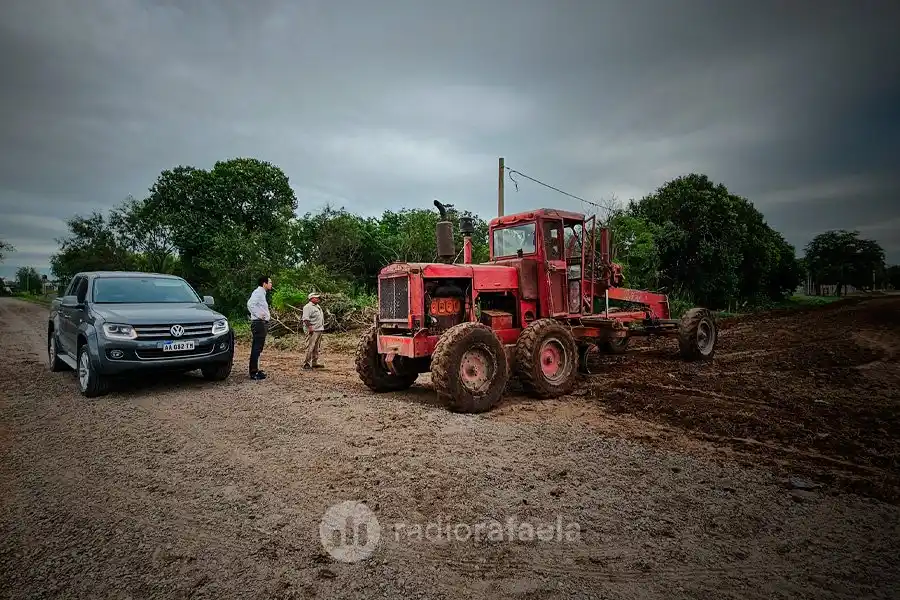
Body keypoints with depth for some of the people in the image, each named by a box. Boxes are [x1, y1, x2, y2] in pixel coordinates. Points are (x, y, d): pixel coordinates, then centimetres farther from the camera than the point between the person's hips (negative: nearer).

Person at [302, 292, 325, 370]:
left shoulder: (317, 306, 19)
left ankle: (314, 363, 20)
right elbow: (305, 319, -19)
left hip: (319, 330, 10)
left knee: (316, 348, 13)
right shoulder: (308, 307, -11)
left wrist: (322, 328, 21)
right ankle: (306, 364, -6)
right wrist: (310, 327, -26)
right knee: (310, 347, -10)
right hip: (312, 331, -9)